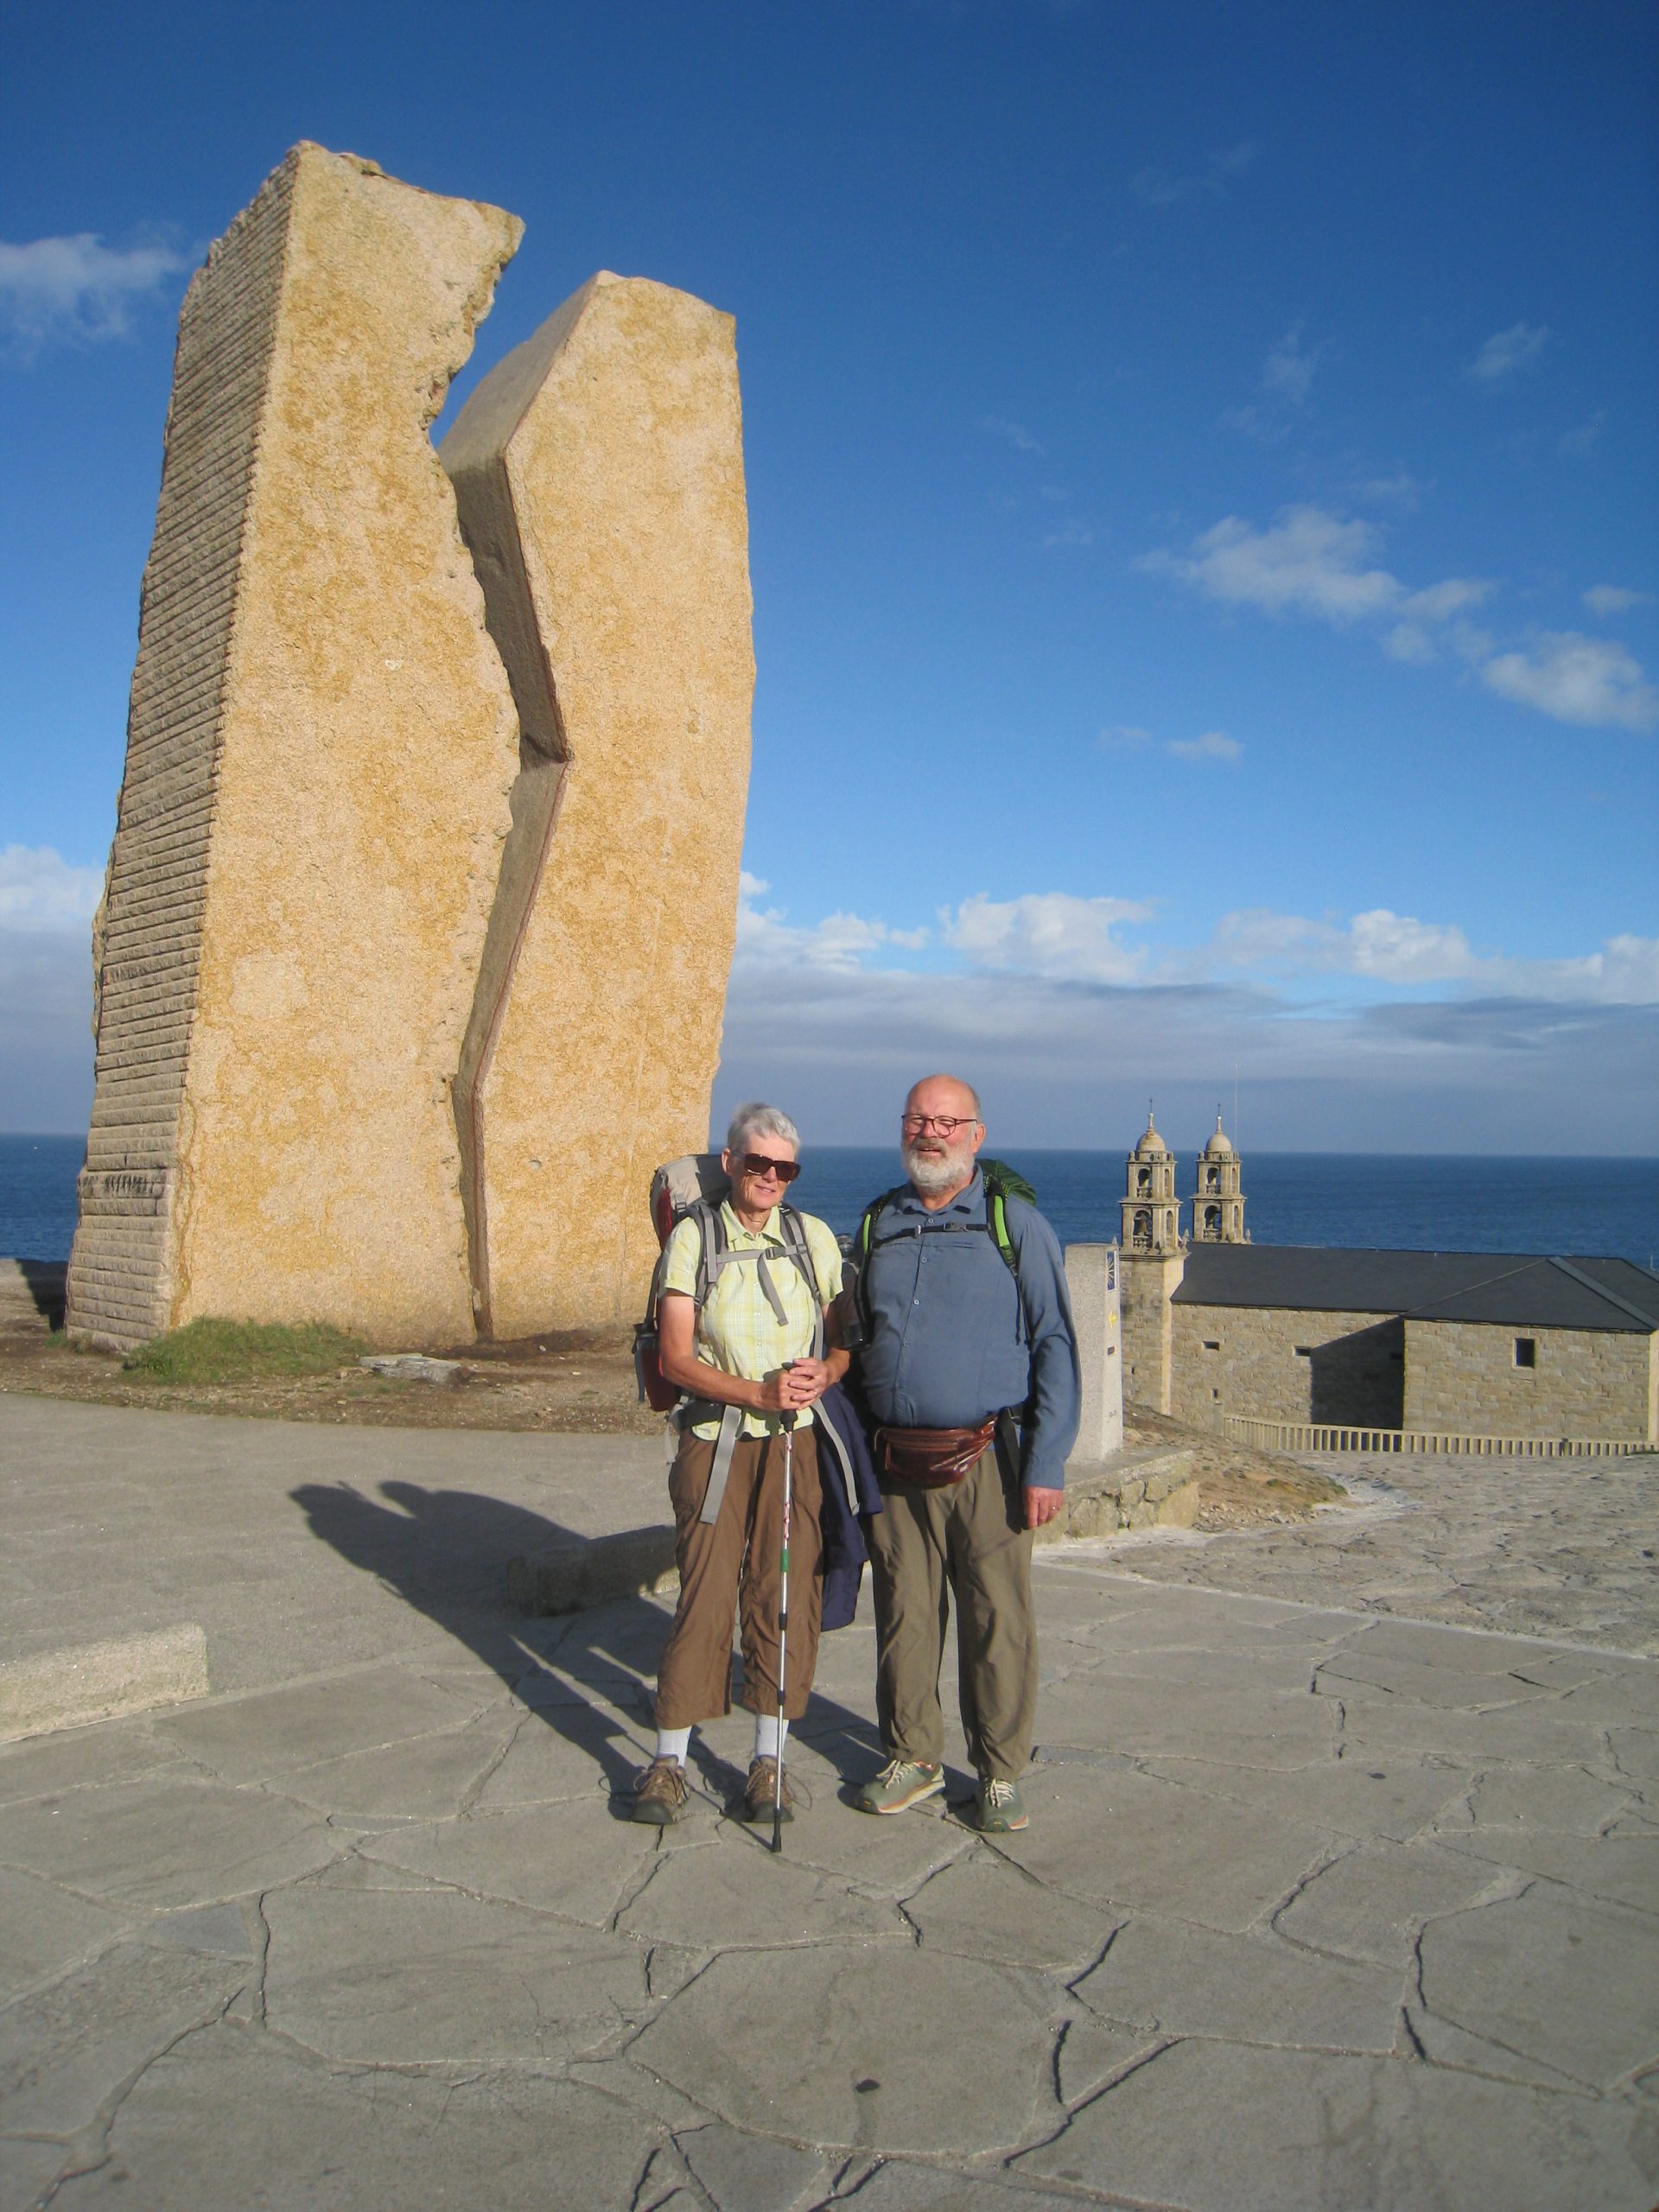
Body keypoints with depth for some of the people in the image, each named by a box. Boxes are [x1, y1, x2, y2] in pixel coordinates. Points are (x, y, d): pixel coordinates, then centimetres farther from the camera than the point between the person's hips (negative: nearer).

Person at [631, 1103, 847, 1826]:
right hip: (714, 1440, -2)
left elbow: (849, 1338, 10)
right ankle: (669, 1762, 11)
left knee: (784, 1593, 2)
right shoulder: (692, 1238, -1)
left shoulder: (815, 1238, 6)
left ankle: (768, 1759, 16)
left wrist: (824, 1374, -12)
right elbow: (675, 1357, -7)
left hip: (795, 1442, 2)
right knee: (704, 1593, -3)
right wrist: (758, 1393, -18)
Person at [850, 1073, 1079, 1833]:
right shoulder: (877, 1226, 11)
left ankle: (1000, 1772, 19)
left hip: (986, 1462, -3)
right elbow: (855, 1342, 19)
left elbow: (1055, 1349, -3)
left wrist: (1046, 1465, -10)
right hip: (896, 1464, 4)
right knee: (904, 1617, 10)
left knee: (997, 1622, 3)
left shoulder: (1016, 1225, -1)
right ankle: (912, 1758, 27)